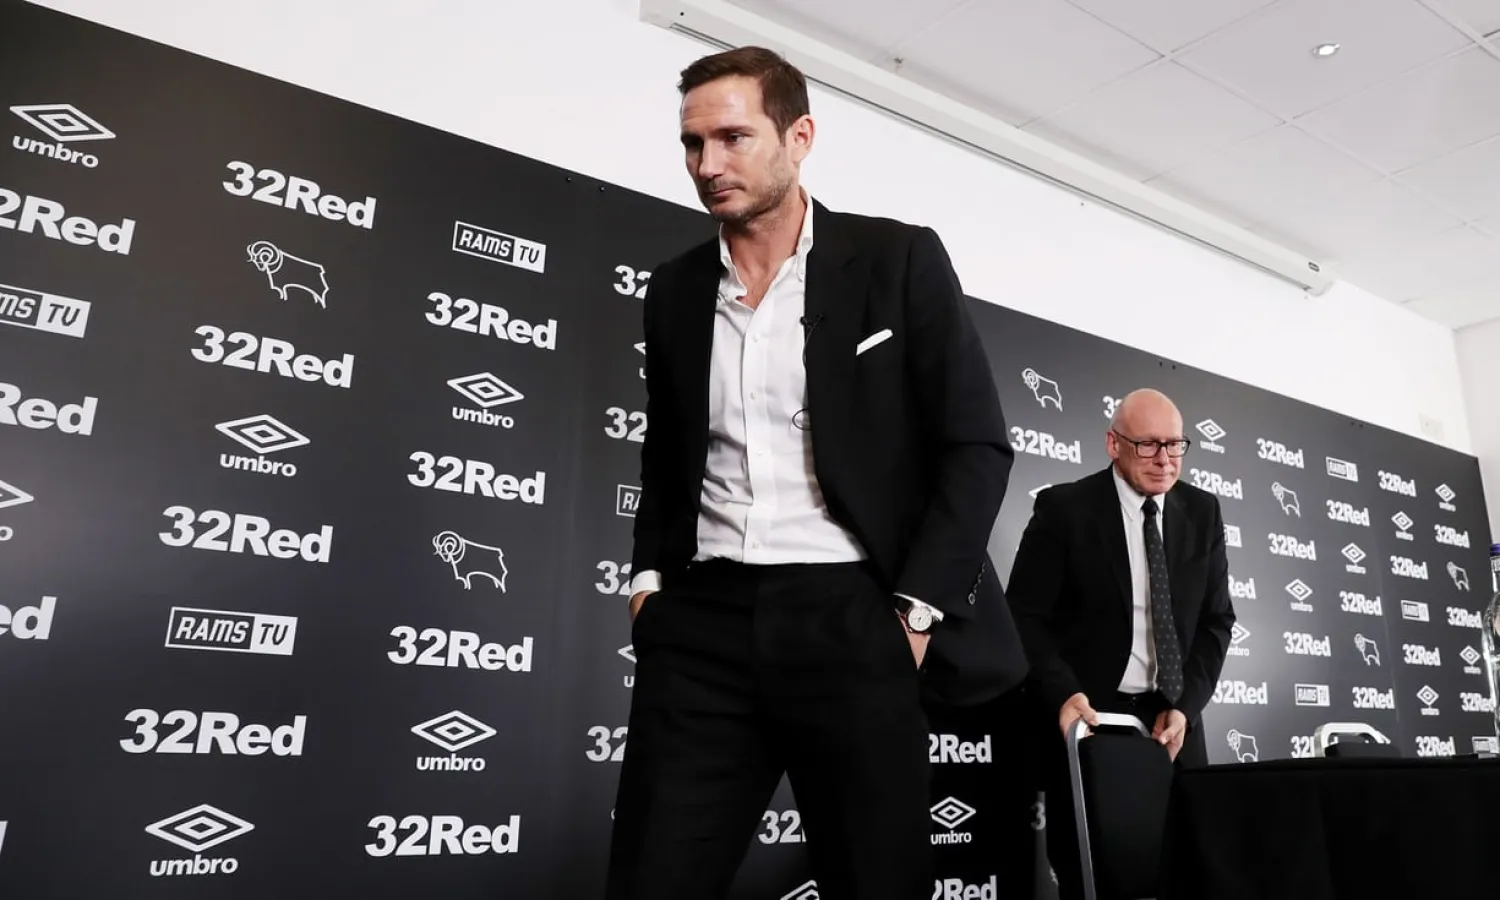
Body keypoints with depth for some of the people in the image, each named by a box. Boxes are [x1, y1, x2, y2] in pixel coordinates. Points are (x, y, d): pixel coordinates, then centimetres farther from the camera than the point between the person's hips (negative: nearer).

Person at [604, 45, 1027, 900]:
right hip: (704, 625, 3)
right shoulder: (675, 289, 12)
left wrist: (916, 610, -10)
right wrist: (649, 580, 6)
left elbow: (979, 448, -3)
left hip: (850, 618, -3)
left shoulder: (898, 259, 0)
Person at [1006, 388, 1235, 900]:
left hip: (1172, 721, 4)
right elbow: (1026, 616, -8)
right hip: (1086, 716, -3)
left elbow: (1216, 620, 7)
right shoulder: (1064, 508, -6)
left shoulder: (1203, 512, 7)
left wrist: (1184, 706, -6)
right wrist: (1063, 695, -24)